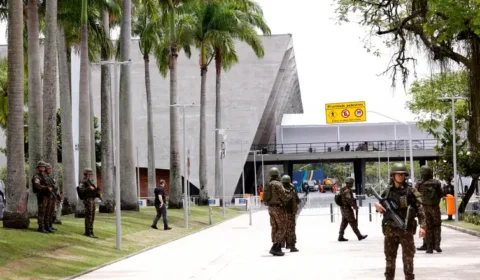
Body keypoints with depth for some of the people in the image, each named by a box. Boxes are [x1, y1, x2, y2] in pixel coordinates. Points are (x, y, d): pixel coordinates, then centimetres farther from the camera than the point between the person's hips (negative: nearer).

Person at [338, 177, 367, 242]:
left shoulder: (342, 189, 13)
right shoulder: (347, 190, -18)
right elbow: (349, 200, -26)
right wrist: (355, 206, -18)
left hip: (343, 208, 10)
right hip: (347, 209, -10)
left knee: (344, 223, 10)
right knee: (353, 223, -4)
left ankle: (340, 237, 7)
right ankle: (359, 236, 1)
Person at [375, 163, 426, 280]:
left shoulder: (410, 191, -3)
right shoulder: (387, 191, 6)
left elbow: (420, 209, -7)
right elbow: (383, 208, 18)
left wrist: (422, 225, -17)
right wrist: (378, 207, -6)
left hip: (406, 229, -3)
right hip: (390, 229, 3)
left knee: (408, 257, 2)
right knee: (390, 257, 9)